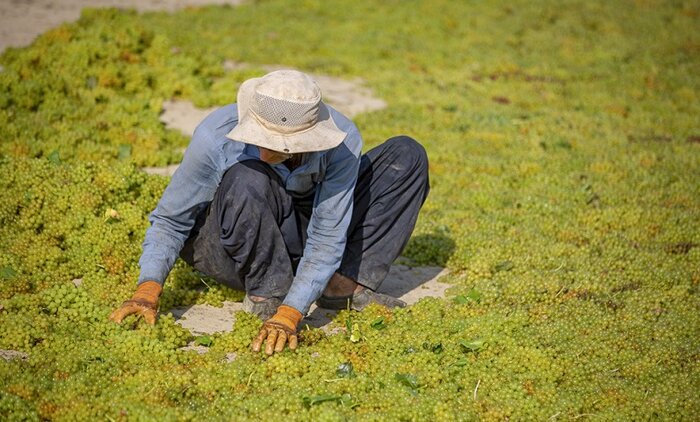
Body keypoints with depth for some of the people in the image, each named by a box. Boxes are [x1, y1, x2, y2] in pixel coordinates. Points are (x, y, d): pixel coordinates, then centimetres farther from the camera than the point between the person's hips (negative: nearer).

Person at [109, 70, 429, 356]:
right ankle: (267, 296, -19)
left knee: (406, 155, -12)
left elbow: (326, 240, -26)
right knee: (247, 180, -39)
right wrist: (148, 289, -34)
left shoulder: (341, 142, -27)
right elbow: (169, 220, -19)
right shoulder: (216, 136, -30)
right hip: (226, 246, -3)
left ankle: (345, 286, -14)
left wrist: (288, 316, -37)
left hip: (297, 237, 3)